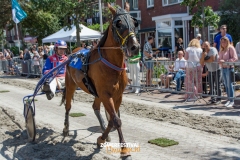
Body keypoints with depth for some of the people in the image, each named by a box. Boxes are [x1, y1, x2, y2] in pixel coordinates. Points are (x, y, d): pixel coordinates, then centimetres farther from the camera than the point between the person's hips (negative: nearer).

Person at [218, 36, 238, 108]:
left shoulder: (231, 48, -6)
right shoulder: (221, 50, 15)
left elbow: (235, 58, -12)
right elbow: (220, 58, 19)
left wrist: (225, 61, -19)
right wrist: (219, 61, -6)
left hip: (229, 68, -7)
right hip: (223, 68, 7)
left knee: (229, 84, -6)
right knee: (226, 85, 10)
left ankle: (232, 101, 1)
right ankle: (229, 100, 18)